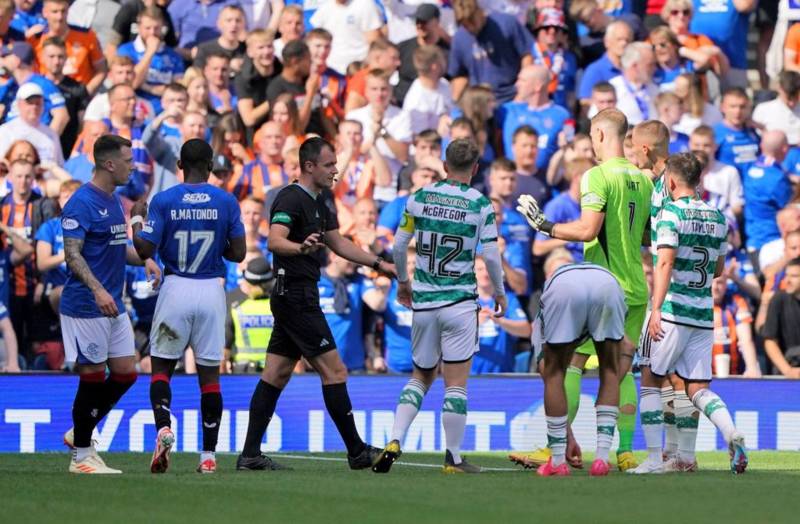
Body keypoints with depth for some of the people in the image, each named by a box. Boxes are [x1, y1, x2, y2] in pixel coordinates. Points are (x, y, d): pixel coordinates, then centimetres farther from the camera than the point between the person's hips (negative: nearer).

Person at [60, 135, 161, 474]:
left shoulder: (114, 201, 15)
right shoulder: (82, 203, -14)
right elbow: (72, 254, -20)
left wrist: (144, 260, 6)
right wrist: (98, 290, -32)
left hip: (114, 306, 9)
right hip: (85, 308, -9)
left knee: (125, 374, 8)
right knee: (93, 378, -4)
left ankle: (80, 434, 23)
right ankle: (81, 456, 7)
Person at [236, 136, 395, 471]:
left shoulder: (317, 203, 17)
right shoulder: (291, 199, -14)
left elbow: (338, 244, 29)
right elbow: (275, 241, -29)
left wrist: (378, 264, 29)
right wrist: (301, 247, -48)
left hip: (295, 299, 10)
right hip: (297, 297, -10)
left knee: (276, 374, 6)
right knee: (334, 371, -6)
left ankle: (250, 454, 4)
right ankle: (357, 452, -1)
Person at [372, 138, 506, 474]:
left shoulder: (420, 197, 3)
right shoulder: (479, 204, -6)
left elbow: (399, 245, 7)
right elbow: (491, 255, -6)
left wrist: (402, 281, 24)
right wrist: (500, 294, 9)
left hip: (423, 301, 3)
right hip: (460, 302, -3)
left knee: (421, 376, 16)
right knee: (456, 382, 1)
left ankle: (395, 440, -2)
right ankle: (453, 458, 3)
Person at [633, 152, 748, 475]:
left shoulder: (670, 213, -8)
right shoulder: (718, 218, 11)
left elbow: (665, 262, -19)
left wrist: (656, 308, -25)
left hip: (672, 310, -5)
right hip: (704, 314, 5)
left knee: (651, 381, 6)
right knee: (698, 388, 8)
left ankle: (654, 457, 0)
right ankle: (732, 434, -17)